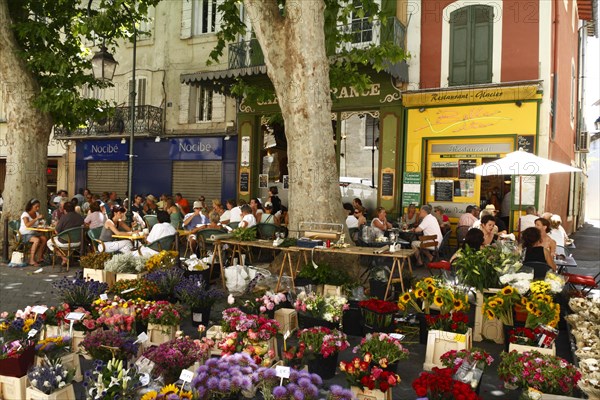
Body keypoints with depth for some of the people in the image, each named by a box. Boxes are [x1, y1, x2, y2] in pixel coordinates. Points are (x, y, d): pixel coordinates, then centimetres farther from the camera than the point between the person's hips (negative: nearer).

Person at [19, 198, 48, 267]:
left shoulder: (37, 213, 11)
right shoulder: (25, 214, -10)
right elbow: (27, 224, -28)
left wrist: (43, 222, -10)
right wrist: (37, 218, -29)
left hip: (34, 233, 7)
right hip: (25, 235, -7)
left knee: (44, 239, -22)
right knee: (37, 240, -34)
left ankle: (39, 257, -12)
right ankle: (32, 260, -29)